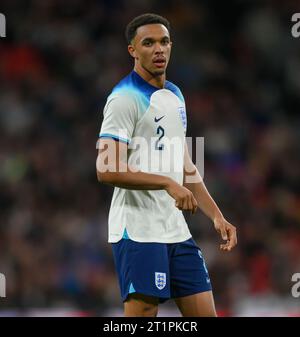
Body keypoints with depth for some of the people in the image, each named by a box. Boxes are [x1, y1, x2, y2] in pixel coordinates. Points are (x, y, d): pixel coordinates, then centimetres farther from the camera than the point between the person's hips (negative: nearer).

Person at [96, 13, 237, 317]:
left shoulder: (175, 95, 16)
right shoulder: (125, 98, -11)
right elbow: (107, 170, -20)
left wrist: (216, 215, 16)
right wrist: (168, 183, -23)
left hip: (176, 231, 8)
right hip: (138, 231, -8)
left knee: (204, 313, 6)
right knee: (142, 312, -9)